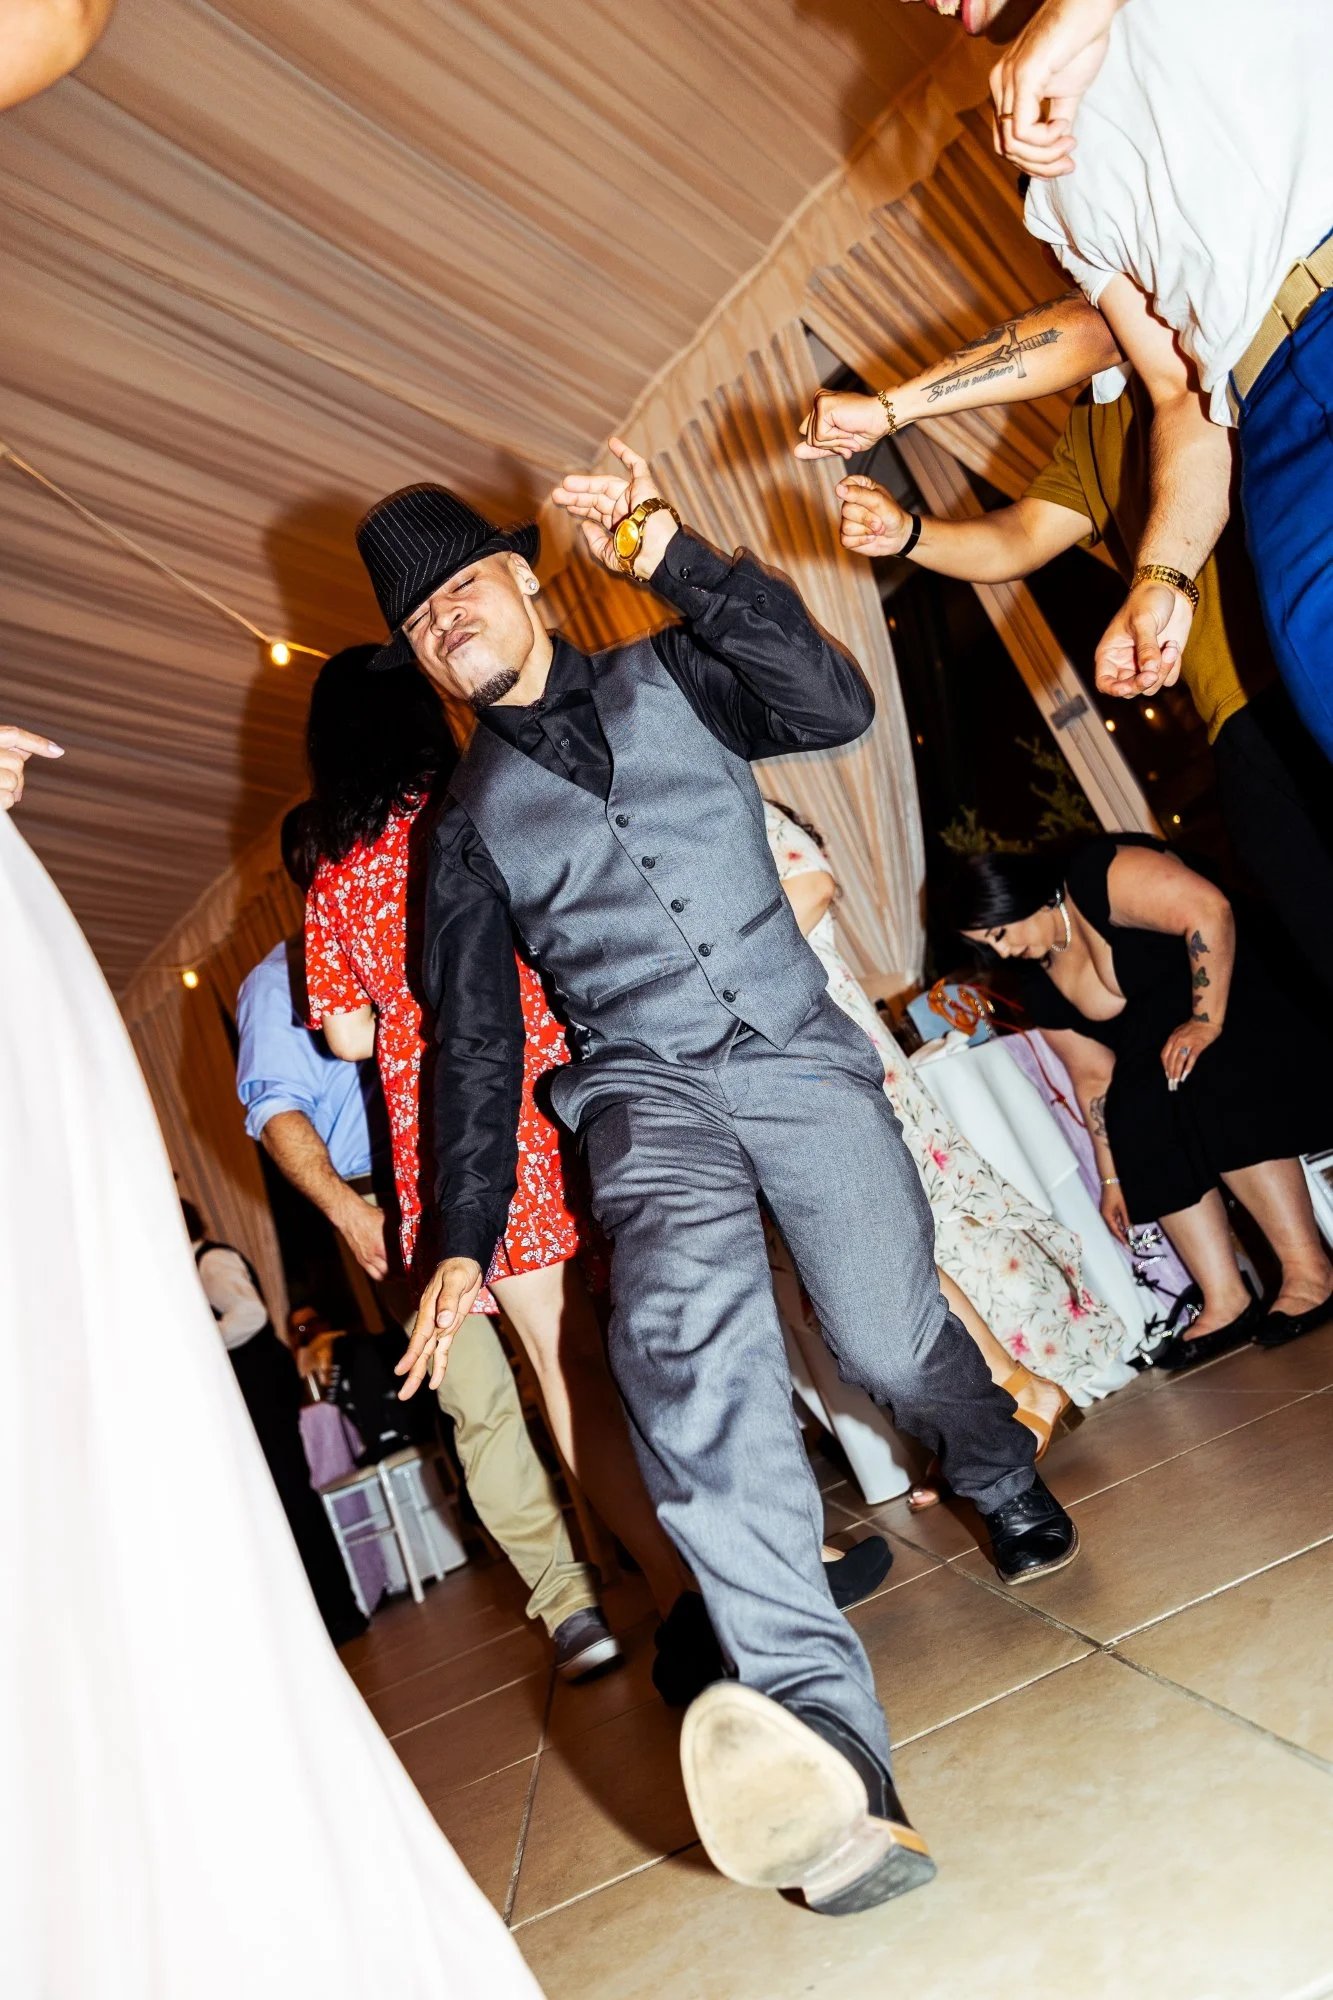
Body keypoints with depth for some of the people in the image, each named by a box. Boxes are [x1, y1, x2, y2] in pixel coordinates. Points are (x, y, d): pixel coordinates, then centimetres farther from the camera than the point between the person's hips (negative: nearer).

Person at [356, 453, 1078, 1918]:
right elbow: (474, 1040, 13)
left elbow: (836, 706, -6)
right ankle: (827, 1751, -38)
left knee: (890, 1340, -8)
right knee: (682, 1330, -29)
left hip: (800, 1052, 0)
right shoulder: (469, 821, 15)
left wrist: (670, 557, -8)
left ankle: (1009, 1489, 29)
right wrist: (465, 1242, 8)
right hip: (646, 1092, 0)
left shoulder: (668, 680, 12)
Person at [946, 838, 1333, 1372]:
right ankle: (1225, 1302, -19)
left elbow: (1208, 911, -28)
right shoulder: (1041, 987, 0)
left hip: (1233, 1001, -6)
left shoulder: (1096, 877, -20)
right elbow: (1094, 1076, 4)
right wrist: (1113, 1177, 3)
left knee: (1213, 1092, -32)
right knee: (1139, 1123, -19)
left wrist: (1206, 1021, -27)